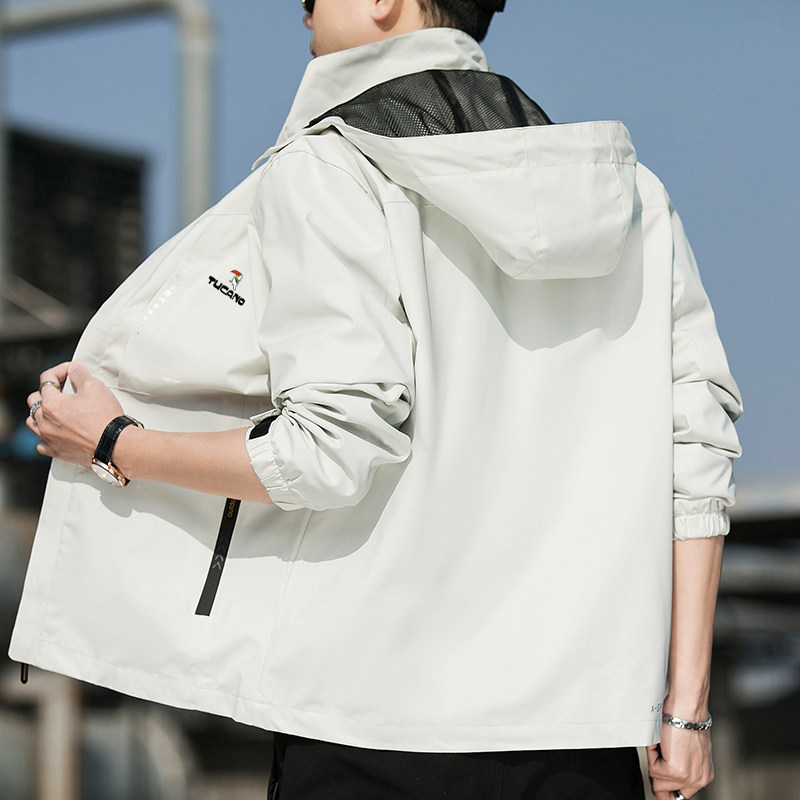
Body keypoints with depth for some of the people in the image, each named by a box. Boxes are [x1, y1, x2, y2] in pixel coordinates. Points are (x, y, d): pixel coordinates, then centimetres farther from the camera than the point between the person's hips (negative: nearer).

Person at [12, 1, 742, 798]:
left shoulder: (326, 171, -5)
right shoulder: (626, 193, 10)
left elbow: (334, 450, -14)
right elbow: (694, 447, 6)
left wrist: (116, 446, 1)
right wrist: (685, 702, 9)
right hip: (581, 717, 5)